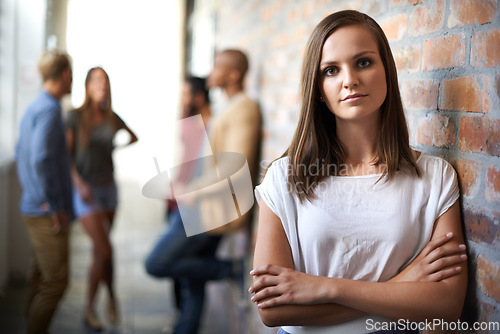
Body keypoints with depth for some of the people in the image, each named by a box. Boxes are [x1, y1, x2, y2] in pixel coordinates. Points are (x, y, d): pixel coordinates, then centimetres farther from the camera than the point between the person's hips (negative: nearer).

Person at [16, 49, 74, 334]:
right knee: (55, 281, -4)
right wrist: (54, 206, -21)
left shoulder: (34, 108, 12)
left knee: (41, 278, 16)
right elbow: (41, 160, -28)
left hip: (36, 208, 10)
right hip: (47, 214, -10)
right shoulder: (50, 110, -18)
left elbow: (21, 153, 23)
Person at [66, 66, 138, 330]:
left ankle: (91, 308, 25)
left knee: (100, 249, 11)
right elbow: (65, 154, -9)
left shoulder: (112, 118, 4)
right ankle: (111, 296, 13)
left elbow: (134, 138, 24)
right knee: (105, 250, -11)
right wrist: (79, 183, -19)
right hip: (85, 190, -5)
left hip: (108, 187, 5)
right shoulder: (75, 117, -8)